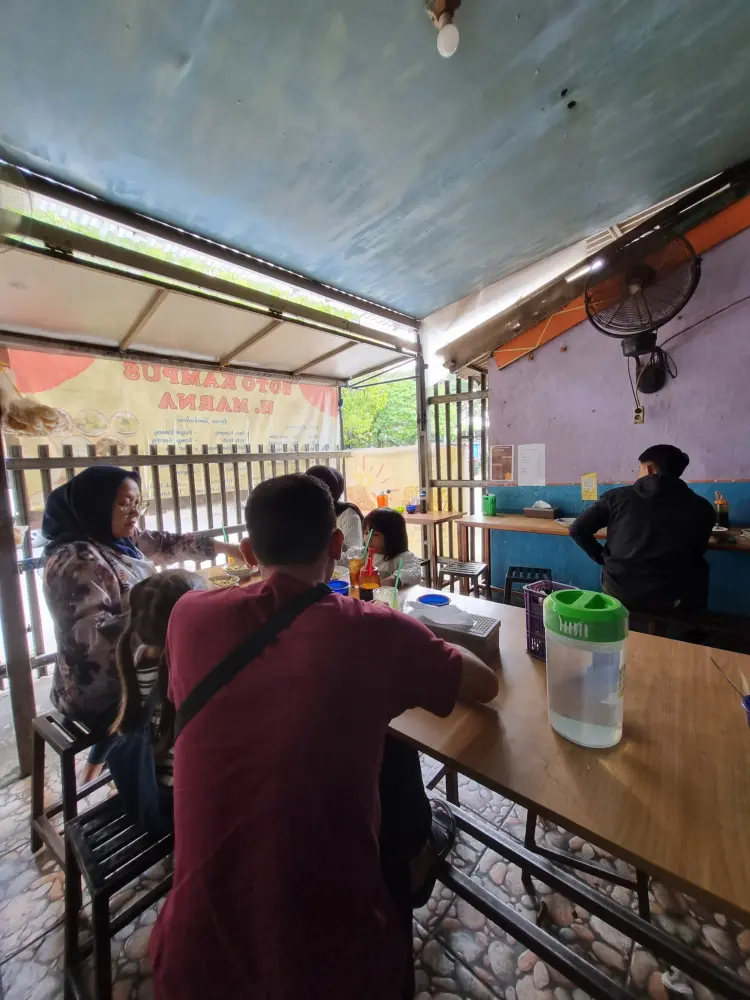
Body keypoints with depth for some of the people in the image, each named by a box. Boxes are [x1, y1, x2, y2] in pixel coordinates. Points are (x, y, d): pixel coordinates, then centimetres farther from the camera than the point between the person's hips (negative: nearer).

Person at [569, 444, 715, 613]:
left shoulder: (618, 496, -1)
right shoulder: (701, 507, 1)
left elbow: (577, 529, 1)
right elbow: (696, 551, 16)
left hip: (619, 592, 0)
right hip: (673, 599, 1)